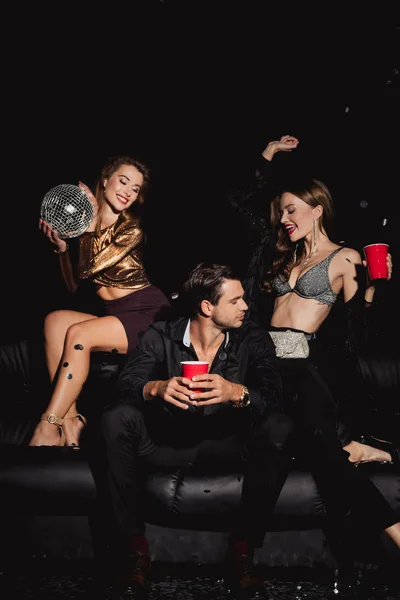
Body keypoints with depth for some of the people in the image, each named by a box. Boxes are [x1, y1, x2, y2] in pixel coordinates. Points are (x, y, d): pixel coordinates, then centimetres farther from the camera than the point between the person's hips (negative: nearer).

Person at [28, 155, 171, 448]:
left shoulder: (133, 228, -6)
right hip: (111, 315, 6)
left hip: (146, 313, -5)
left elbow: (91, 267, -18)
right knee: (54, 319, -19)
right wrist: (61, 247, -3)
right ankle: (69, 419, -21)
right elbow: (75, 285, 11)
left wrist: (92, 222, -8)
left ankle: (48, 426, -17)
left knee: (78, 333, -26)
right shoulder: (87, 225, 10)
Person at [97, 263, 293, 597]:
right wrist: (156, 388, -40)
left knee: (278, 428, -27)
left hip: (226, 445, 0)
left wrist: (236, 392, -41)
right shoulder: (160, 337, -4)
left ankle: (243, 551, -16)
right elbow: (125, 387, -17)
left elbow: (273, 396, -19)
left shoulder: (254, 340, -5)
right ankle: (135, 546, -16)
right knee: (117, 418, -25)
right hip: (166, 443, 0)